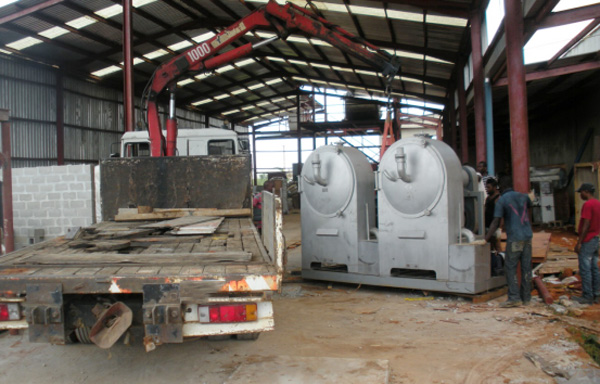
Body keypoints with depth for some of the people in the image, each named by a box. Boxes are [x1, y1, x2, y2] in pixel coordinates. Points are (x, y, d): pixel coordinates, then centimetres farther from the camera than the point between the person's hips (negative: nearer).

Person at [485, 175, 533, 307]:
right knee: (526, 268, 8)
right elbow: (529, 206, 36)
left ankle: (514, 298, -6)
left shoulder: (501, 200, -5)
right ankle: (526, 297, 12)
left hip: (514, 238, -6)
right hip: (527, 236, 6)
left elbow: (496, 222, -11)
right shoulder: (523, 196, 12)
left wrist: (486, 238, -8)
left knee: (510, 268, -1)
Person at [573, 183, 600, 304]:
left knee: (585, 269, -4)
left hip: (587, 241, -9)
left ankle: (587, 297, 0)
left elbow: (586, 225, -21)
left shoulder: (588, 205, -17)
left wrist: (579, 243, -18)